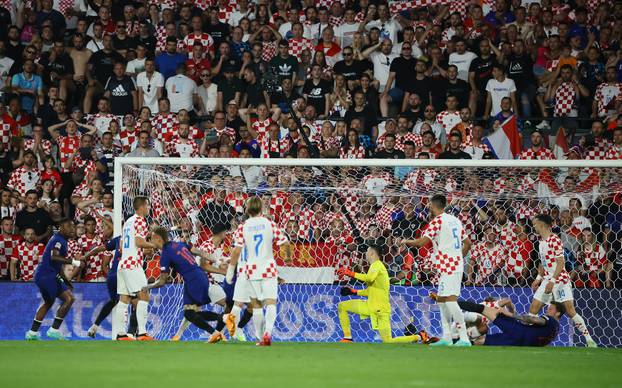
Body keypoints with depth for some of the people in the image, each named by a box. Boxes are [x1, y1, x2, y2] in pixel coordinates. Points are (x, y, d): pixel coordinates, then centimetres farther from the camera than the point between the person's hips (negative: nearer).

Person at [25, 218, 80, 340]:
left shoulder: (60, 240, 20)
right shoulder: (58, 240, -12)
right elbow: (54, 257, -29)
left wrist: (66, 281, 31)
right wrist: (73, 262, -28)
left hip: (41, 275, 11)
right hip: (48, 275, -11)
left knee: (48, 302, 28)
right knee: (69, 298, -16)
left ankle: (33, 332, 32)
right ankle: (54, 330, -14)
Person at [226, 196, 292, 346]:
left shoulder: (243, 227, -3)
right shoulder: (270, 224, -1)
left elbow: (237, 250, -10)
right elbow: (285, 243, 1)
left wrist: (230, 270, -2)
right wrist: (288, 256, 22)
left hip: (251, 270, 1)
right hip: (268, 268, -1)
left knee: (256, 305, 13)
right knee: (271, 303, -5)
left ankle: (261, 337, 15)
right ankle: (268, 332, -28)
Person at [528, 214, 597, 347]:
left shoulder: (554, 240, -14)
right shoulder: (542, 241, 12)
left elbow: (561, 263, -17)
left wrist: (552, 281, -21)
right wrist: (538, 278, 16)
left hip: (560, 279, -8)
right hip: (547, 280, 8)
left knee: (570, 311, -9)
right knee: (533, 309, 1)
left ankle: (589, 340, -2)